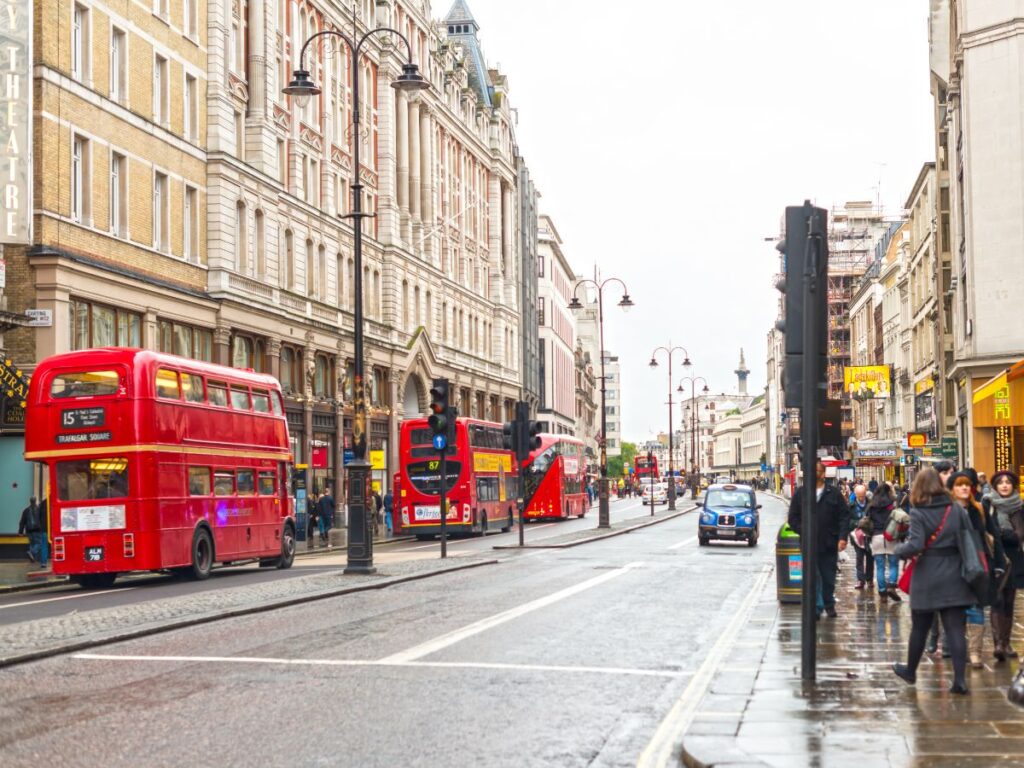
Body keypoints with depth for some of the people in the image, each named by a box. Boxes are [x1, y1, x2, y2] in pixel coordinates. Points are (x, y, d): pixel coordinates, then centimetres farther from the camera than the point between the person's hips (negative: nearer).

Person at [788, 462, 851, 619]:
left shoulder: (833, 494, 2)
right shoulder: (800, 493, 4)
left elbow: (844, 516, 1)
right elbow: (793, 518, 7)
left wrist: (842, 537, -9)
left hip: (829, 545, 0)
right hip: (809, 545, 0)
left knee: (829, 578, 11)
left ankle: (829, 605, 27)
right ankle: (816, 607, 4)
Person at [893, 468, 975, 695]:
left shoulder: (918, 513, -11)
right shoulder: (957, 510, 0)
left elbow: (915, 545, -20)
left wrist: (899, 550, -2)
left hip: (927, 577, -2)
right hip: (954, 577, 2)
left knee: (919, 627, 13)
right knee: (956, 629, 1)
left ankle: (910, 671, 30)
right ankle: (960, 679, -4)